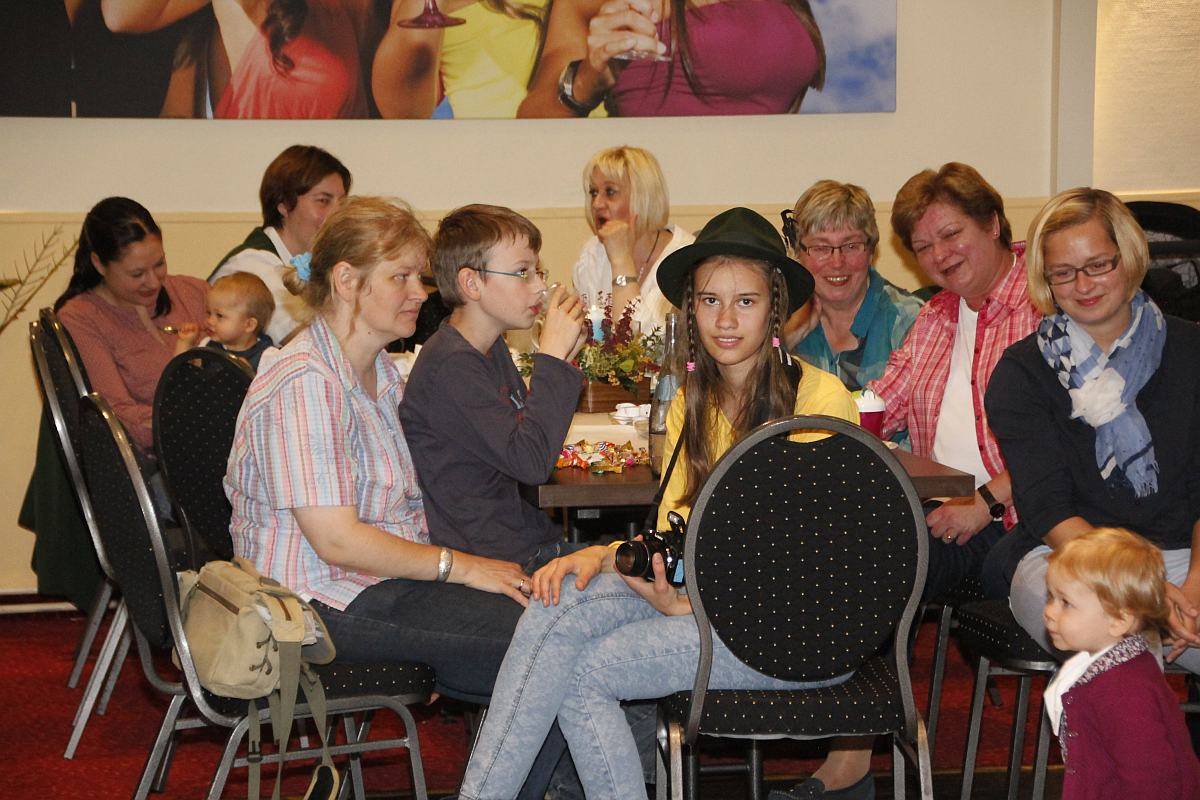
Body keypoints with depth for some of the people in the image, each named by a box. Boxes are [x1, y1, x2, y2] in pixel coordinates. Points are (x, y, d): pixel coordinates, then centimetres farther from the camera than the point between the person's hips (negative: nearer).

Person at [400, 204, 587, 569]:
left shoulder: (492, 348, 11)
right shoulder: (450, 367, -20)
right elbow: (531, 461, -24)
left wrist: (562, 358, 5)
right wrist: (553, 356, -18)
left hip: (529, 544, 10)